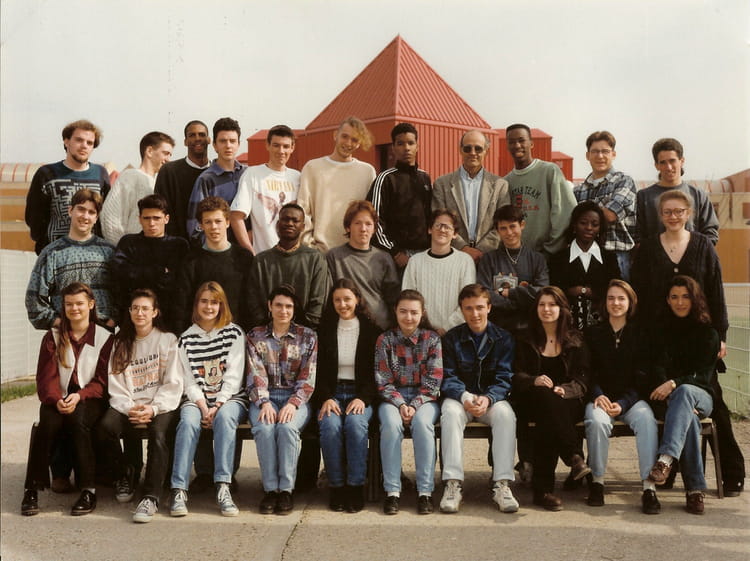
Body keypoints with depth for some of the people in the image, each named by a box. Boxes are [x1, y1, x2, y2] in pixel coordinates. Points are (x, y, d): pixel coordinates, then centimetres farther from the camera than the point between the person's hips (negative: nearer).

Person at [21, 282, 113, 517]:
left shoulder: (105, 338, 6)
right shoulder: (53, 337, 11)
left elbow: (102, 381, 0)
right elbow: (46, 377, 1)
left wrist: (79, 396, -19)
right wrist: (56, 400, -20)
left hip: (89, 401, -2)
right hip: (58, 399, 2)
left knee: (78, 418, -35)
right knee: (48, 421, -32)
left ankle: (88, 490, -31)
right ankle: (32, 489, -26)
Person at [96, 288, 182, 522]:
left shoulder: (168, 340, 6)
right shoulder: (121, 343, 16)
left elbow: (173, 384, -1)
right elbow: (115, 386, 8)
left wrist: (153, 409, -15)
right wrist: (130, 408, -10)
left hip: (161, 405, -3)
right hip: (127, 405, 3)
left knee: (159, 433, -34)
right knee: (105, 428, -27)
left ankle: (151, 497, -31)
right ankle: (125, 474, 1)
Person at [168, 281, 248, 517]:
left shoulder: (234, 333, 6)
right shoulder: (186, 339, 10)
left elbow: (234, 376, -3)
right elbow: (189, 381, 3)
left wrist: (217, 406, -15)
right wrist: (203, 407, -13)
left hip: (230, 398, -1)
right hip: (197, 399, 1)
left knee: (225, 417, -34)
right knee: (188, 421, -31)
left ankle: (223, 489, -36)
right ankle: (178, 491, -34)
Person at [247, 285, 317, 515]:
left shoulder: (307, 337, 8)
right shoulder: (255, 336, 10)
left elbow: (307, 378, 0)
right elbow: (255, 375, -1)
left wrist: (292, 403, -17)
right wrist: (264, 403, -17)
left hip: (296, 398, -1)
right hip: (264, 397, 1)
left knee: (287, 427, -33)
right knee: (264, 428, -31)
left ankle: (286, 489, -25)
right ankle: (270, 488, -22)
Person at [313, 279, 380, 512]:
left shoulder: (372, 331, 6)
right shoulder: (324, 331, 10)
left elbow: (375, 372, 3)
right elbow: (319, 372, 6)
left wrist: (363, 399, -12)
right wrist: (326, 398, -10)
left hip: (360, 394, -1)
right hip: (331, 394, 1)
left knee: (356, 424, -32)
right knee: (330, 426, -30)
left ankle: (356, 486, -22)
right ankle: (336, 486, -17)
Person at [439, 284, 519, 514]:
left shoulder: (503, 338, 4)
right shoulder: (451, 338, 3)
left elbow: (504, 379, -4)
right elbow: (448, 378, -3)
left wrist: (488, 398, -25)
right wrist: (465, 396, -24)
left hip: (492, 399, 0)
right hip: (460, 398, 0)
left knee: (506, 414, -32)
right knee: (450, 412, -33)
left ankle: (502, 485, -31)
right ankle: (453, 484, -35)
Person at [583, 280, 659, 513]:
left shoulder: (639, 335, 9)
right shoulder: (592, 334, 11)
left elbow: (641, 378, 2)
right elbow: (588, 373, 6)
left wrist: (622, 404, -13)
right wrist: (598, 396, -14)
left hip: (631, 398, 0)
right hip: (600, 397, 0)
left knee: (646, 419, -32)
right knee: (597, 421, -34)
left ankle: (649, 487, -32)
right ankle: (597, 481, -19)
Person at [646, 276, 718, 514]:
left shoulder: (708, 333, 11)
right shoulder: (662, 331, 12)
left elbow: (704, 375, 0)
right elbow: (658, 368, 0)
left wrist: (675, 384, -20)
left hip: (700, 397, 0)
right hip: (670, 397, 1)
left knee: (684, 391, -39)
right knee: (690, 418, -36)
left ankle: (666, 458, -57)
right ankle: (695, 489, -42)